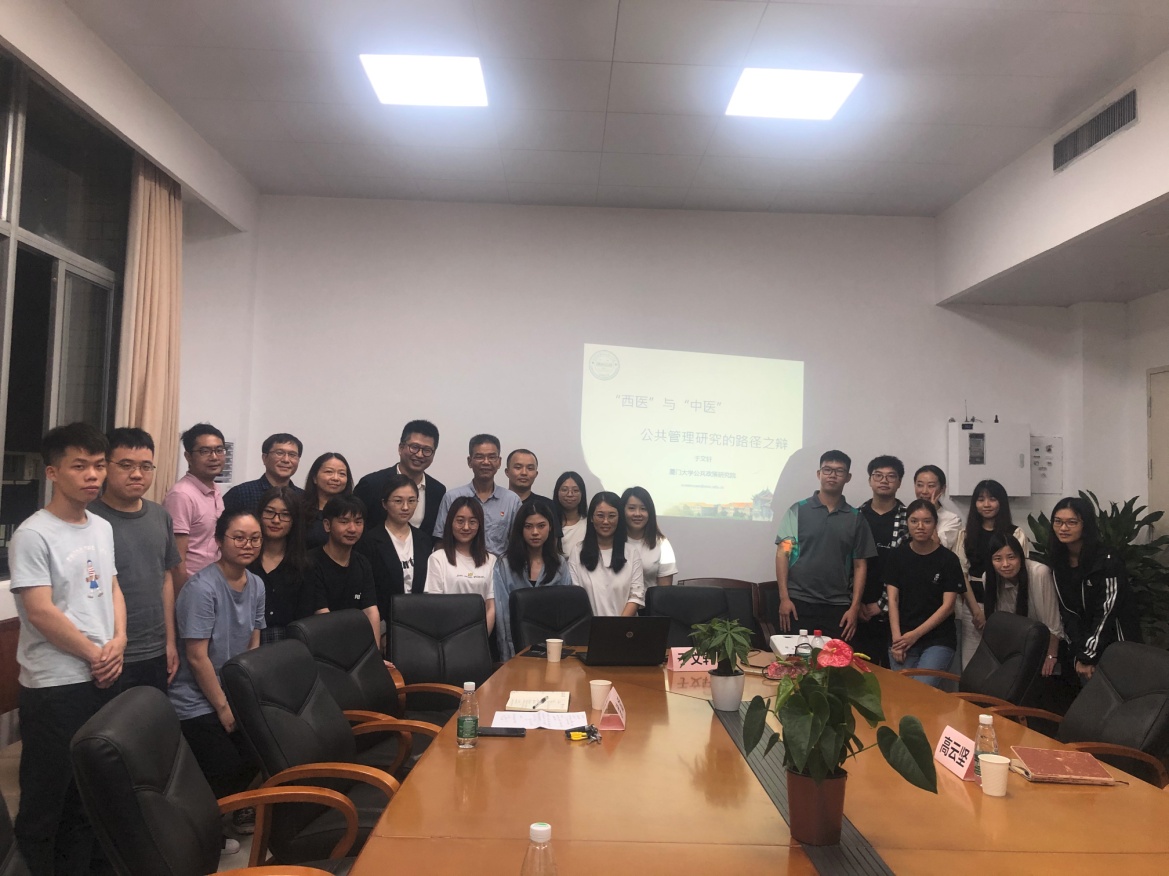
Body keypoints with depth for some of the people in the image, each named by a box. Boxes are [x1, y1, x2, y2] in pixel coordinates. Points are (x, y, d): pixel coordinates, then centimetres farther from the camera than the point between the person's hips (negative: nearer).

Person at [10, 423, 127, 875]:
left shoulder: (102, 528, 9)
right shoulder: (33, 535, -13)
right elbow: (41, 613, -17)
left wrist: (118, 642, -2)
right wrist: (94, 655, -10)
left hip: (102, 680, 7)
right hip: (53, 686, -7)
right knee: (45, 798, 4)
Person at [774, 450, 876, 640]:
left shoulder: (856, 518, 8)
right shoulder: (798, 510, 3)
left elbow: (860, 564, 8)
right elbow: (782, 553, 0)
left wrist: (855, 607, 0)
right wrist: (784, 597, -8)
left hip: (838, 607, 1)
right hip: (799, 603, -1)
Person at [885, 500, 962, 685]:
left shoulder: (948, 559, -2)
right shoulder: (897, 557, 4)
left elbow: (947, 606, -5)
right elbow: (893, 600, 0)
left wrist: (916, 634, -11)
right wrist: (896, 638, -11)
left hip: (939, 641, -2)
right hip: (902, 639, 2)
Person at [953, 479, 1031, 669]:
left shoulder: (1016, 534, 3)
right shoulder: (965, 534, 8)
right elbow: (961, 574, 3)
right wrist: (976, 609, -6)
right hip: (972, 606, 2)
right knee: (970, 665, 2)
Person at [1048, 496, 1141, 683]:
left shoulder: (1107, 561, -21)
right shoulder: (1057, 560, -4)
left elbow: (1106, 613, -20)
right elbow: (1067, 610, -3)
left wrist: (1087, 656, -18)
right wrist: (1078, 653, -12)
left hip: (1115, 641, -5)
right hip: (1083, 637, 5)